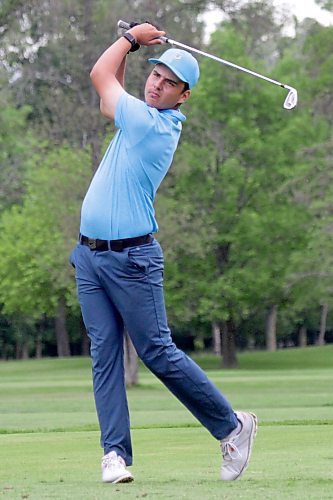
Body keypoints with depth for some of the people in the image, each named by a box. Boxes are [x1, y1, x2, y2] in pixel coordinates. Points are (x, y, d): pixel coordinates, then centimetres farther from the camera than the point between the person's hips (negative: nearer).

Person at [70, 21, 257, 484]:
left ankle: (232, 426, 10)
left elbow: (100, 75, -6)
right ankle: (115, 454, -2)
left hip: (131, 259, -9)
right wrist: (133, 43, 18)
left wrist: (131, 37, 10)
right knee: (104, 354, 0)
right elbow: (108, 94, 29)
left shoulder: (154, 124, -14)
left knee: (158, 353, -4)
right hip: (90, 256, 9)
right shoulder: (142, 117, 11)